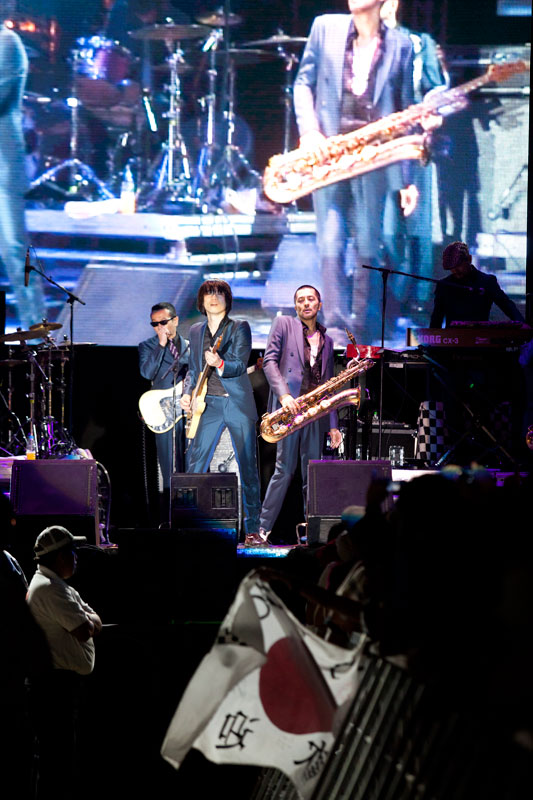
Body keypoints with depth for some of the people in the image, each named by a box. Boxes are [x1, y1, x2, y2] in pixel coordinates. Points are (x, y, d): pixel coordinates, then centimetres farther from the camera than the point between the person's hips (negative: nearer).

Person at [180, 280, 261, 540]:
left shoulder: (240, 328, 0)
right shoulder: (196, 331, 14)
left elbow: (240, 366, -9)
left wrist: (219, 364, -29)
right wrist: (187, 393, 3)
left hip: (237, 403, -3)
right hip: (209, 403, 3)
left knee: (248, 466, -2)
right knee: (194, 464, -4)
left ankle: (252, 526, 3)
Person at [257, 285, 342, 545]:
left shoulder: (326, 340, 20)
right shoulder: (283, 325, 7)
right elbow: (270, 361, -3)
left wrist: (333, 425, 13)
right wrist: (283, 395, -18)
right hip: (289, 407, -4)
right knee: (285, 468, -10)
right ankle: (263, 528, -9)